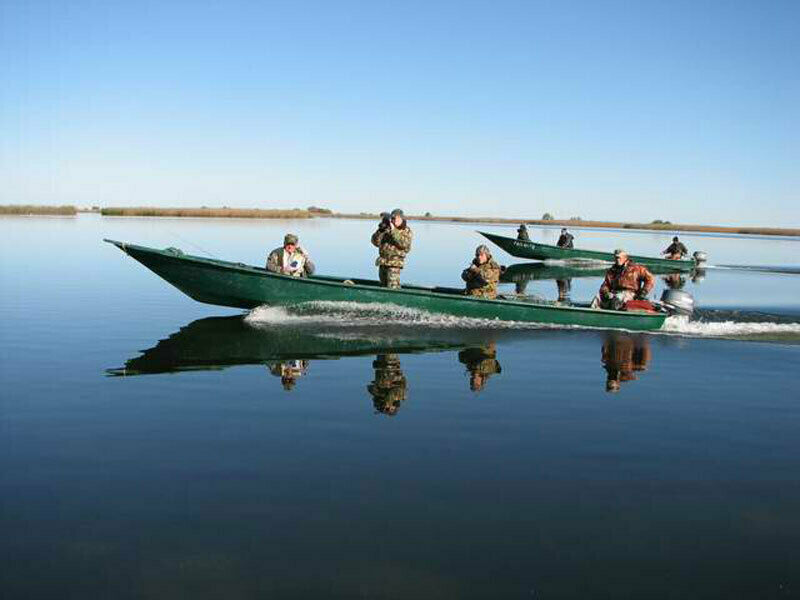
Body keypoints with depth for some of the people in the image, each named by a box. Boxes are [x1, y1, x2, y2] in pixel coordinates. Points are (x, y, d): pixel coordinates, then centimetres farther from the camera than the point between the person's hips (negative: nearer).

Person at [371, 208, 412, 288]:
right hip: (383, 262, 6)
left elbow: (404, 244, -19)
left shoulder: (406, 231, -1)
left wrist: (394, 231, -21)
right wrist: (380, 230, -11)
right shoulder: (386, 229, 10)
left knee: (392, 287, -15)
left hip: (394, 263, -6)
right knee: (384, 286, 15)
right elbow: (375, 242, 4)